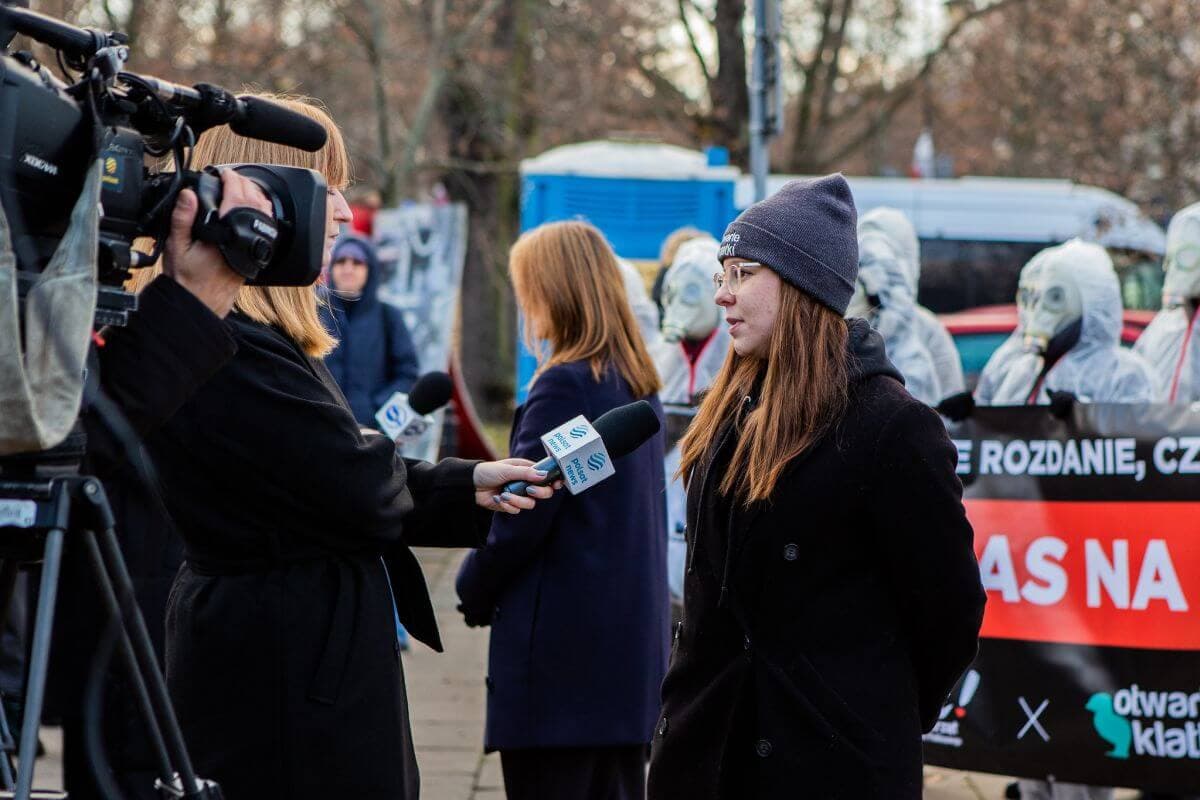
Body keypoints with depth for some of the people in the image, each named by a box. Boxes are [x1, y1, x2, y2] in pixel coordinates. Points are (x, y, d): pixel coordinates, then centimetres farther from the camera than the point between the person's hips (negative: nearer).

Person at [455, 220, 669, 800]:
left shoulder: (564, 386, -14)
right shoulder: (637, 383, 11)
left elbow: (520, 518, -15)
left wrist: (475, 589, 1)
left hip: (561, 647, -8)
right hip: (632, 641, 8)